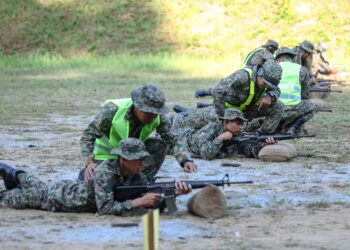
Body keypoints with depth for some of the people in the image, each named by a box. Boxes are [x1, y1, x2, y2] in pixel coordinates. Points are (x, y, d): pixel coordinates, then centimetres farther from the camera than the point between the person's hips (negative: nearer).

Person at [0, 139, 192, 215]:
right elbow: (105, 209, -48)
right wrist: (138, 202, -52)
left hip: (79, 189, 6)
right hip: (63, 196, -6)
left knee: (41, 189, 34)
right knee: (28, 198, 20)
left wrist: (174, 192, -42)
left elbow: (151, 201, -24)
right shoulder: (105, 172, -43)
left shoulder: (135, 174, -21)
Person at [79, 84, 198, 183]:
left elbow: (172, 140, -19)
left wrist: (186, 160, -38)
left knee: (160, 145, -19)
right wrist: (90, 162, -38)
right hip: (107, 155, -3)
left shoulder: (158, 117, -22)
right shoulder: (112, 110, -33)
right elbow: (88, 136, -25)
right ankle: (87, 173, 16)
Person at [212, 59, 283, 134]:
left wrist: (270, 96, -24)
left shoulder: (266, 78, -16)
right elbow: (218, 91, -40)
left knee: (277, 107, -9)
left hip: (247, 109, 6)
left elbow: (276, 90, 3)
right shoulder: (243, 76, -37)